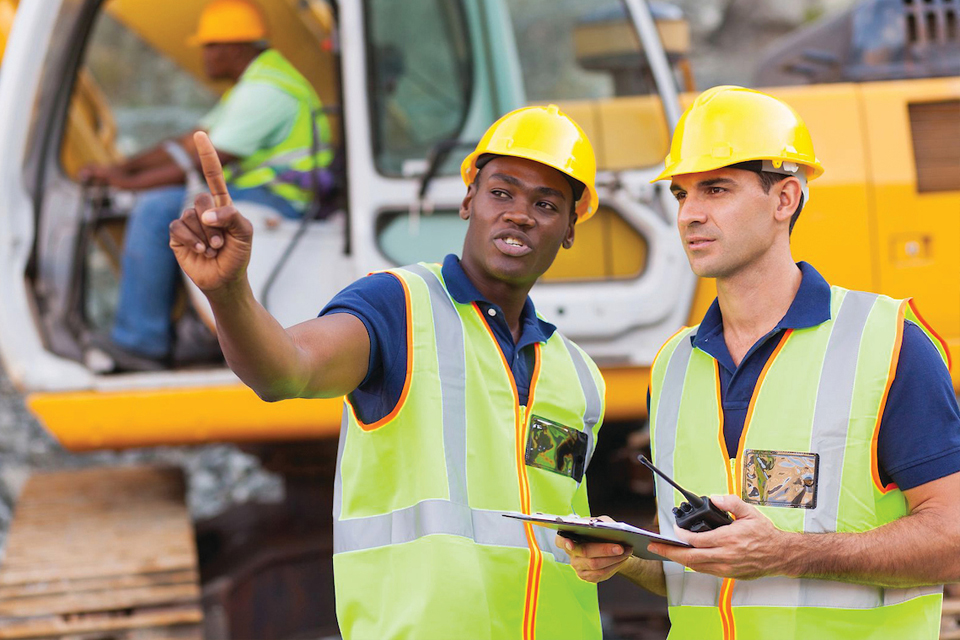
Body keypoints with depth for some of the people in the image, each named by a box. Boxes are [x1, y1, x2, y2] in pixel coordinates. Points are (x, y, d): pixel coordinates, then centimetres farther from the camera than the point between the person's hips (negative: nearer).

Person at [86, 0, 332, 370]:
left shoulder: (264, 89, -16)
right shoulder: (252, 82, 19)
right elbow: (192, 143, 19)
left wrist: (130, 182, -13)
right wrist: (123, 167, 10)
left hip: (277, 198, -11)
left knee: (157, 210, -18)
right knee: (154, 208, 14)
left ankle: (139, 341, -15)